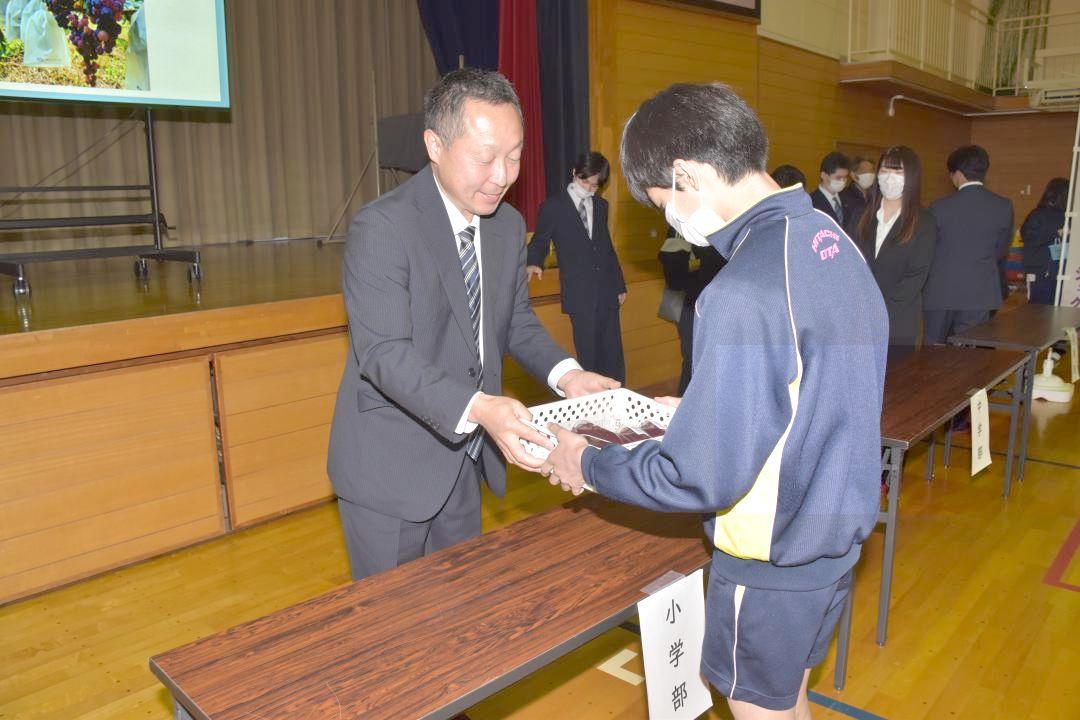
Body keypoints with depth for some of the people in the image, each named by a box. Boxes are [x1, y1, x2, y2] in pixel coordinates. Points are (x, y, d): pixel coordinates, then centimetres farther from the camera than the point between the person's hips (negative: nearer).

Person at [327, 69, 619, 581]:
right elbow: (384, 352, -27)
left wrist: (565, 374, -10)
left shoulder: (509, 225, 2)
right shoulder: (382, 227, -21)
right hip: (391, 466, -6)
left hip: (466, 455, 7)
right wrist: (477, 408, -41)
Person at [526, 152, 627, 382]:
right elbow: (539, 242, 1)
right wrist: (534, 263, -22)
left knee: (613, 353, 7)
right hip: (579, 293, -4)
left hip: (607, 291, 5)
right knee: (588, 354, 0)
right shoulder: (553, 206, -1)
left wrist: (620, 285, 17)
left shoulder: (601, 205, 14)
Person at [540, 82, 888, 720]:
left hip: (774, 560, -7)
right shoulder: (831, 241, -1)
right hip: (837, 535, 8)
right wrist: (698, 410, 11)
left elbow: (704, 478, -27)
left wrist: (587, 464, -13)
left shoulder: (744, 294, -31)